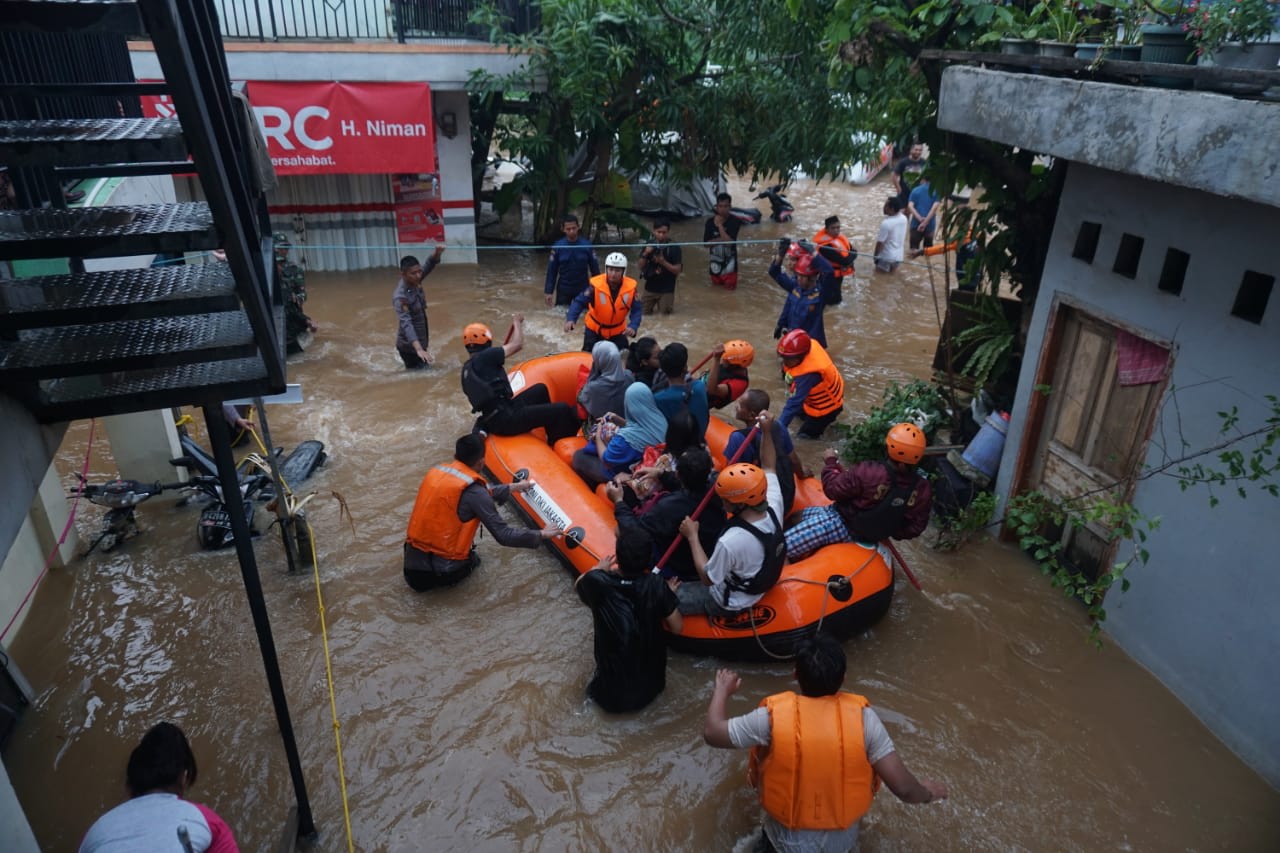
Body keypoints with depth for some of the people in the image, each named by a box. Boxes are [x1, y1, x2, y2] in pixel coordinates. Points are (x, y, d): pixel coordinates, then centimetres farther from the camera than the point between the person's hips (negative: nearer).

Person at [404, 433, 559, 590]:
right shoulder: (473, 492, -19)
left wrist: (513, 487, 27)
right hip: (442, 572, -5)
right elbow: (503, 535, -16)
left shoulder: (436, 471, 2)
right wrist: (541, 534, -4)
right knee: (473, 560, 28)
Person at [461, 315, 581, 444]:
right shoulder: (483, 357, -12)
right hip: (505, 419, -10)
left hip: (496, 419, 10)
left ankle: (554, 438, 33)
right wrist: (517, 322, 8)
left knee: (540, 389, 27)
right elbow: (517, 344, -10)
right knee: (563, 410, -12)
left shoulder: (467, 368, 14)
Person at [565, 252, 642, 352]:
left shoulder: (631, 287, -19)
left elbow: (637, 310, -16)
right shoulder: (595, 284, -25)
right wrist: (571, 319, -46)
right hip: (594, 329, -2)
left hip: (617, 332, 2)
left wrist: (633, 327, -35)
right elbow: (579, 302, -28)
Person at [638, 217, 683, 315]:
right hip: (650, 287, 3)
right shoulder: (649, 245, -1)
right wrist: (645, 254, -17)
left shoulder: (674, 247, -10)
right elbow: (641, 267, 1)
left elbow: (678, 270, -11)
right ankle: (653, 305, 36)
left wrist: (663, 262, -24)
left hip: (666, 289, -3)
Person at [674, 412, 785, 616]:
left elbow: (707, 578, -24)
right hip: (760, 585, 8)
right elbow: (768, 468, -3)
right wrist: (767, 432, -5)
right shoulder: (773, 509, -21)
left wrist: (692, 536, -19)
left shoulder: (731, 541, -41)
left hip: (728, 603, -7)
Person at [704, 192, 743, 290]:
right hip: (715, 264, 4)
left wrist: (719, 225, -19)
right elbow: (706, 243, -5)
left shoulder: (735, 221, -12)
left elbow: (729, 242, -22)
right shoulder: (710, 222, -2)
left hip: (729, 264, -3)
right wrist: (722, 239, -19)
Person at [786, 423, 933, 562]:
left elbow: (832, 489, -17)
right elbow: (914, 529, -4)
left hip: (843, 526, -6)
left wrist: (830, 462, 1)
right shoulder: (924, 490, -17)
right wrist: (887, 531, 15)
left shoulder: (867, 473, -32)